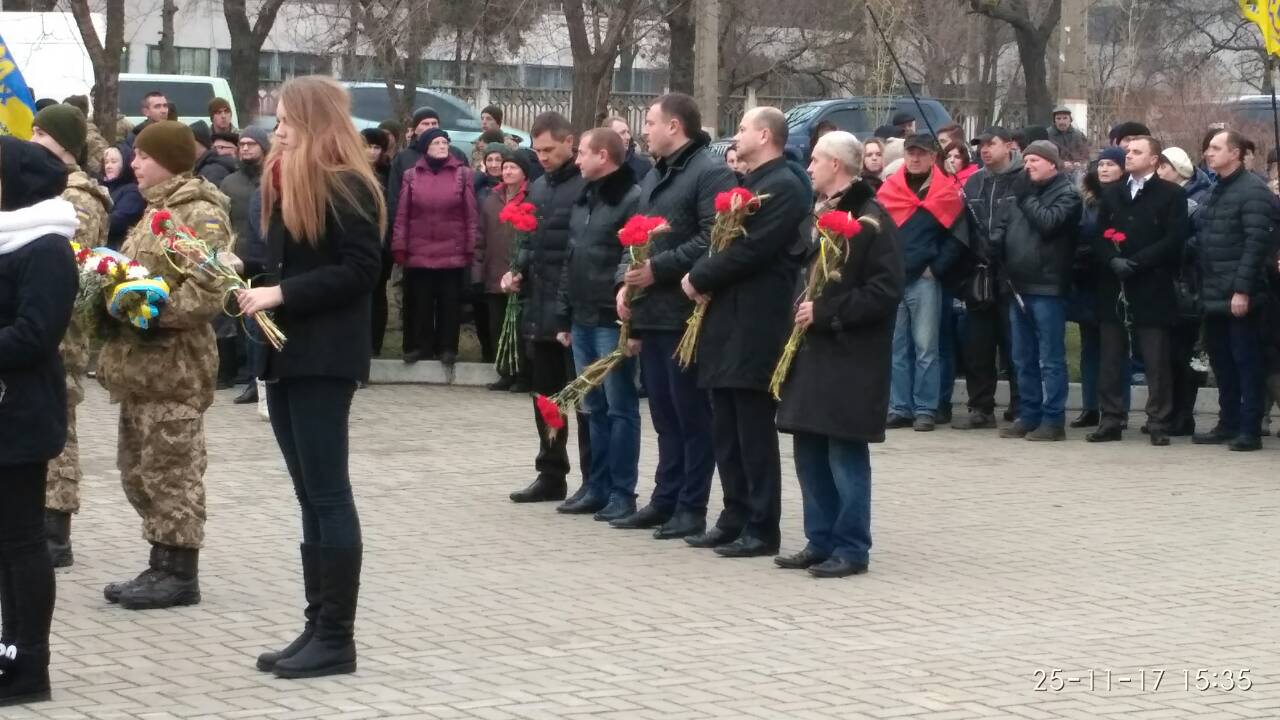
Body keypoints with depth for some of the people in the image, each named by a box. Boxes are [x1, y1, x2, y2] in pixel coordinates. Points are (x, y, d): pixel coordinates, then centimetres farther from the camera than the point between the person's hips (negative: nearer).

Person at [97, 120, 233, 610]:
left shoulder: (202, 216, -11)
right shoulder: (157, 211, 20)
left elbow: (209, 291, -22)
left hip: (174, 366, -10)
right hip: (141, 363, 10)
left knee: (171, 471, -5)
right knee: (139, 471, 13)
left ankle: (180, 574, 1)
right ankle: (162, 566, 20)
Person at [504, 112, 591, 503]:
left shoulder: (588, 186, -11)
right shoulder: (537, 188, 15)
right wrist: (518, 270, 7)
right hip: (539, 307, 8)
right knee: (545, 394, 13)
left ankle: (593, 480, 6)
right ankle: (551, 474, 22)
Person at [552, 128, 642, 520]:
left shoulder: (632, 199, -11)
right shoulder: (583, 200, 16)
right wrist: (564, 316, 17)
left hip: (614, 321, -9)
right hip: (583, 321, 9)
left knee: (620, 408, -2)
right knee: (594, 409, 13)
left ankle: (622, 493, 3)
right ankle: (598, 488, 19)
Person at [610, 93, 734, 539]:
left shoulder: (710, 174, -10)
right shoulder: (653, 177, 19)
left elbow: (712, 239, -19)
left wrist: (657, 269, -19)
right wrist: (626, 282, 5)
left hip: (686, 314, -9)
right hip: (651, 313, 9)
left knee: (692, 414, -2)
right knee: (664, 414, 13)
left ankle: (692, 508, 2)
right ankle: (665, 501, 19)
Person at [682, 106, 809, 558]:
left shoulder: (785, 187, -11)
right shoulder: (746, 185, 19)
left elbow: (751, 250, -19)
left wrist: (700, 278, -10)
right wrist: (705, 278, -1)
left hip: (755, 329, -9)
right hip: (727, 323, 9)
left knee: (755, 431, -4)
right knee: (727, 431, 12)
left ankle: (762, 528, 1)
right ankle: (735, 517, 19)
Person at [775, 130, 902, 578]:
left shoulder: (870, 220, -11)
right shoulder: (817, 213, 15)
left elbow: (886, 291, -17)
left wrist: (826, 312, -18)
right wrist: (799, 312, 8)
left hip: (850, 358, -8)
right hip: (812, 353, 8)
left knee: (846, 455, -4)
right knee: (810, 452, 10)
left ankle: (852, 548, 3)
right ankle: (820, 542, 18)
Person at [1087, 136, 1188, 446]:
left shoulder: (1171, 195, 1)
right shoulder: (1112, 195, 17)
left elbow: (1174, 240, -8)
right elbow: (1099, 236, 10)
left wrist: (1135, 262, -15)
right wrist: (1112, 261, -10)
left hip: (1151, 289, -5)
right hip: (1114, 289, 5)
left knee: (1156, 361, -2)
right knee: (1111, 359, 6)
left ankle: (1159, 424, 2)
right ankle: (1110, 421, 10)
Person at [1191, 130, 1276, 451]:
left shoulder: (1253, 190, -10)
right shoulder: (1217, 191, 17)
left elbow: (1257, 243, -17)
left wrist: (1242, 289, -21)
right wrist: (1203, 286, 12)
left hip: (1239, 296, -8)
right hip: (1214, 296, 8)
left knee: (1247, 362, -4)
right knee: (1221, 361, 12)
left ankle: (1250, 430, -1)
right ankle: (1228, 424, 20)